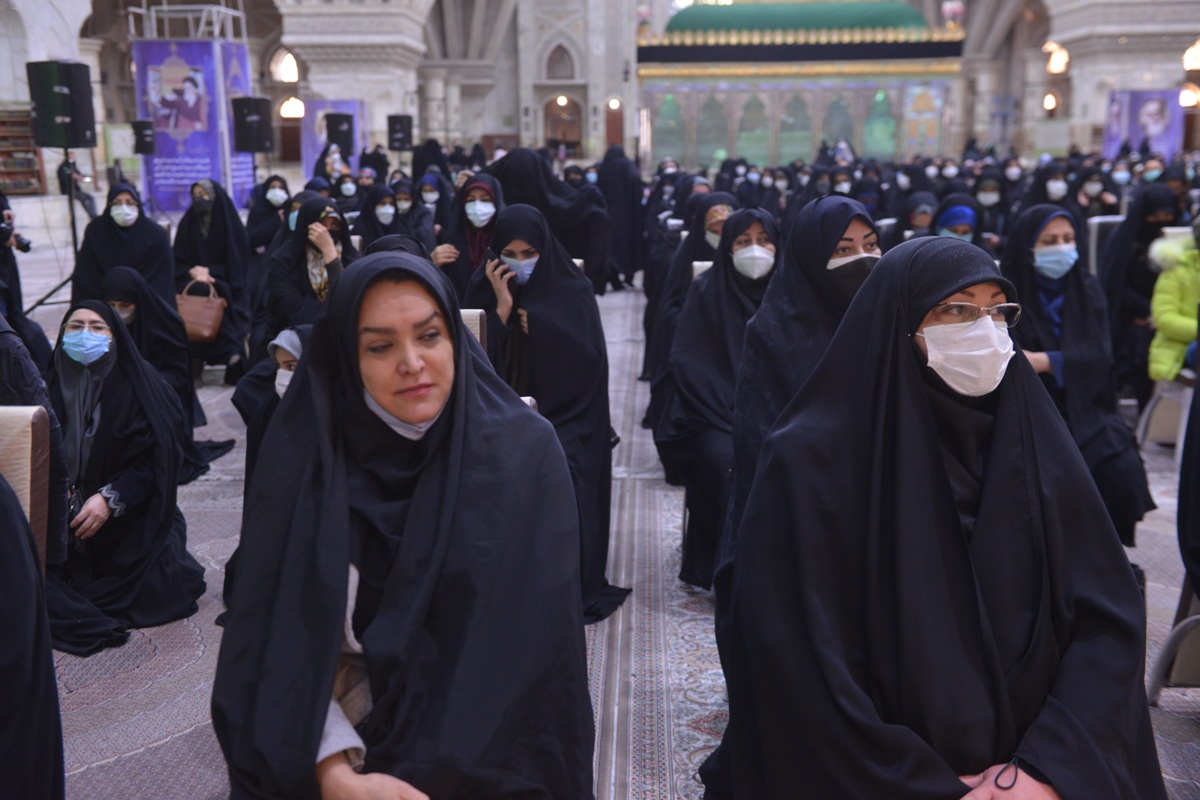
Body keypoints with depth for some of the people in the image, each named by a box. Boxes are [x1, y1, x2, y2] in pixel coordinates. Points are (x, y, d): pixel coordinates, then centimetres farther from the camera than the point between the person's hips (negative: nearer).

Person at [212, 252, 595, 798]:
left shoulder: (522, 451, -10)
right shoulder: (302, 458, -6)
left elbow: (529, 645, -11)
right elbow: (275, 641, -9)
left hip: (482, 747, 0)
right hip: (337, 732, 1)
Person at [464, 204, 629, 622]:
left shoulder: (571, 290, 2)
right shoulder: (485, 288, 6)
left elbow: (589, 360, -8)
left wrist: (534, 324, -13)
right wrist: (502, 308, -12)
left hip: (564, 414, -1)